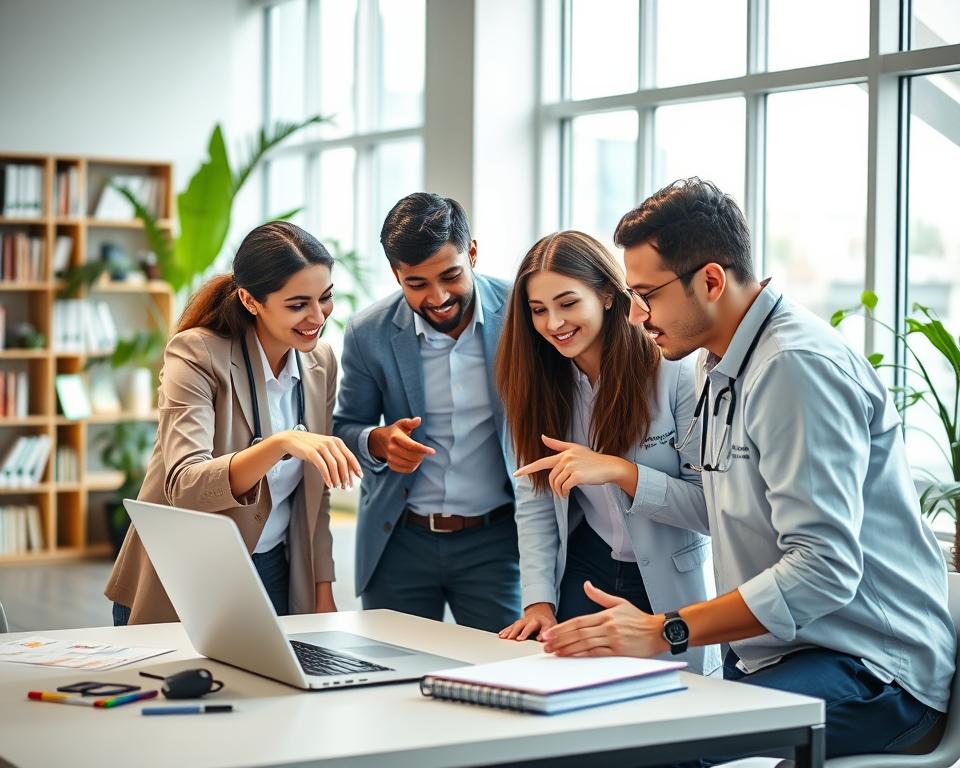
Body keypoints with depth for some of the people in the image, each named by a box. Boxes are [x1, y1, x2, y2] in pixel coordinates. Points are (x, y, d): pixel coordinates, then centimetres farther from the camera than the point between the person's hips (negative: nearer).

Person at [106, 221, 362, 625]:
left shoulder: (321, 362, 0)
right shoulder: (196, 354, -18)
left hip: (273, 576, 5)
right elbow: (184, 488, -31)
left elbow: (314, 495, 9)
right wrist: (281, 443, -44)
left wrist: (323, 592, 4)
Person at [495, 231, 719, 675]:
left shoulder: (675, 373, -16)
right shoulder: (541, 384, 1)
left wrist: (618, 471, -29)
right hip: (584, 576, 4)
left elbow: (709, 504, -18)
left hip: (670, 588, -4)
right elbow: (534, 505, 0)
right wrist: (539, 601, -10)